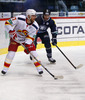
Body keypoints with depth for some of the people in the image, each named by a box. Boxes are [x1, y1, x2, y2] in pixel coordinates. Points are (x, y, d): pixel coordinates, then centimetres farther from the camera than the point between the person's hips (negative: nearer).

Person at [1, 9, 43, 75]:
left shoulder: (35, 26, -20)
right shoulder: (19, 19, -29)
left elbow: (30, 37, -16)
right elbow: (8, 23, -22)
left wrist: (27, 45, -29)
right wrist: (11, 31, -35)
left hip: (26, 39, 2)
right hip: (15, 38, -2)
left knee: (33, 51, -8)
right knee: (11, 52, -12)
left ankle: (39, 68, 3)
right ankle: (5, 68, 4)